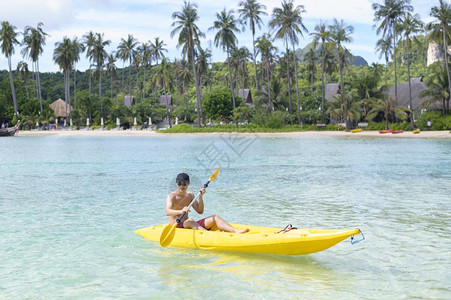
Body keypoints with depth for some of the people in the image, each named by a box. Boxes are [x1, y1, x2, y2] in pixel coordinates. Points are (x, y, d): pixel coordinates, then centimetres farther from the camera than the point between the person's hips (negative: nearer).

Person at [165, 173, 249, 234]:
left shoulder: (190, 195, 12)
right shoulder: (171, 196, -7)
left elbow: (200, 211, 6)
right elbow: (167, 212, -26)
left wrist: (200, 197, -7)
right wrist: (180, 211, -45)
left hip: (187, 226, 6)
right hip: (176, 227, -6)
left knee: (215, 217, -9)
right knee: (190, 221, -39)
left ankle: (235, 231, -30)